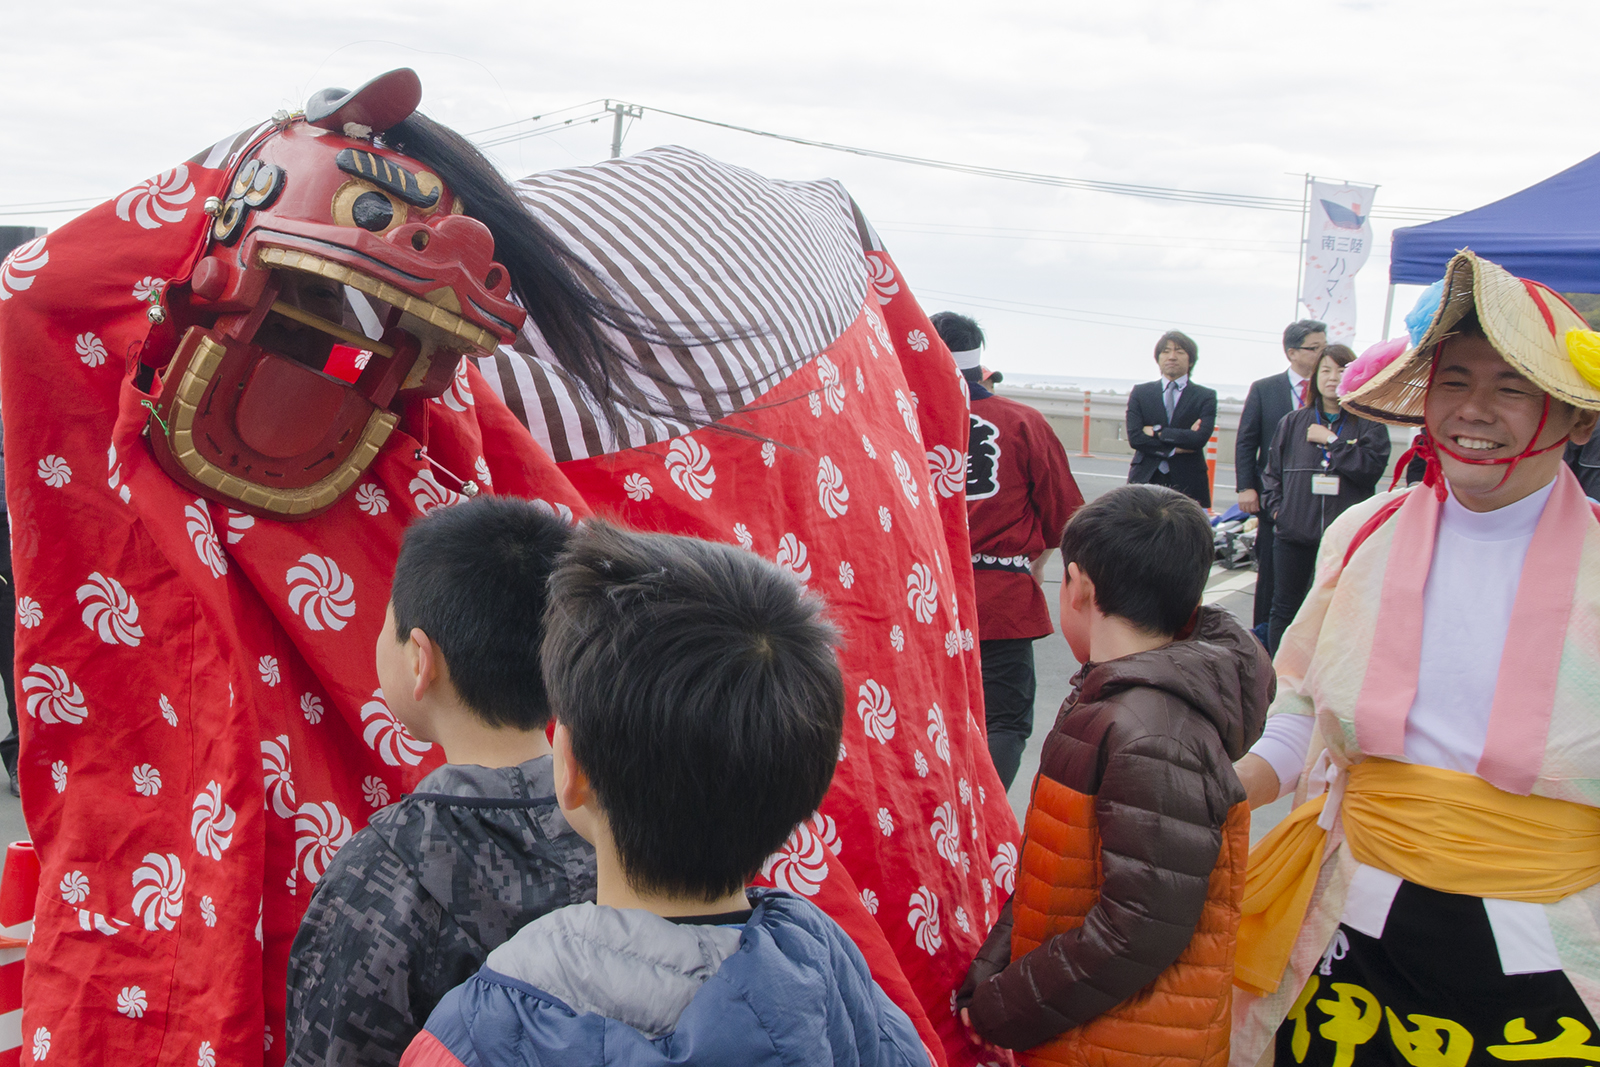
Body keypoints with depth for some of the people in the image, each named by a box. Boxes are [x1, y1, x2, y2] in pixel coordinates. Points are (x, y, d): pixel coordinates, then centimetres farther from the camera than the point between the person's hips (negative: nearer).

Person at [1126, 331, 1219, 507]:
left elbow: (1200, 439, -9)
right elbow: (1134, 437, -2)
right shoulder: (1140, 392, 11)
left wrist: (1157, 432, -7)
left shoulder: (1206, 397, 7)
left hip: (1188, 485, -1)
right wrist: (1176, 448, -8)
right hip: (1145, 479, 1)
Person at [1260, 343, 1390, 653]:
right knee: (1284, 607, 8)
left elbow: (1372, 468, -11)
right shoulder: (1293, 422, 12)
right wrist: (1275, 505, 1)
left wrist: (1331, 441, -10)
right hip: (1293, 532, 3)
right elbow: (1271, 470, 15)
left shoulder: (1369, 424, 4)